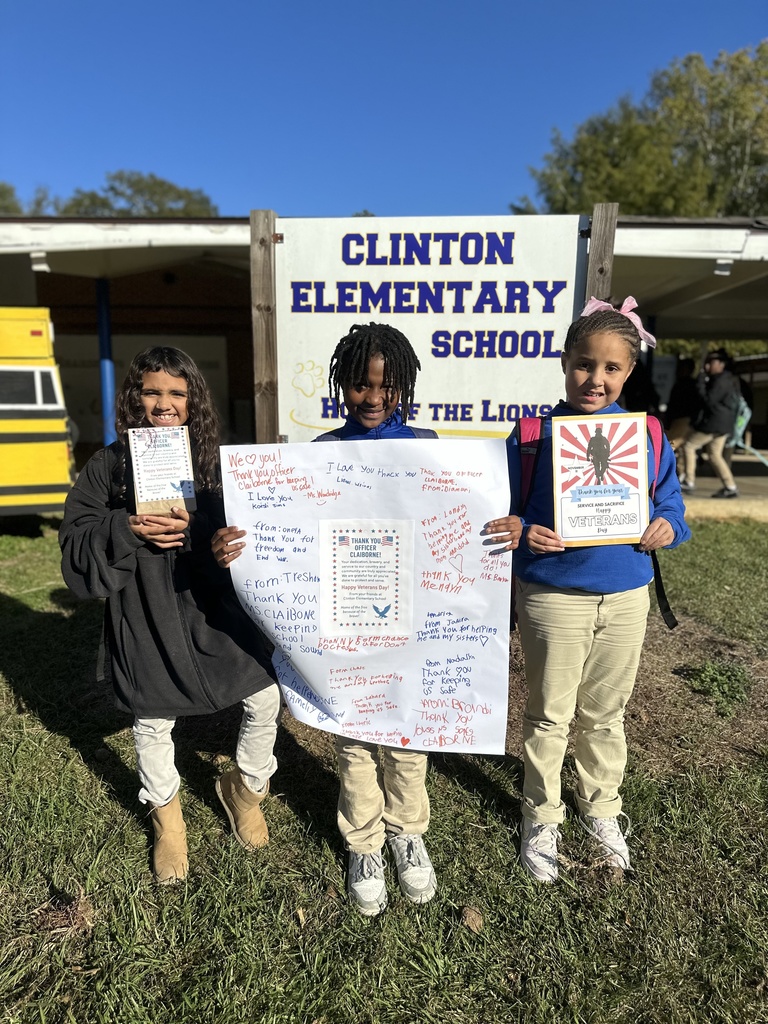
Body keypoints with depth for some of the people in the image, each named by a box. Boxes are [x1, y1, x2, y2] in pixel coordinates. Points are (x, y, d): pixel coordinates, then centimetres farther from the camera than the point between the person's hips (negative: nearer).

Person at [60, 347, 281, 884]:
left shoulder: (217, 459, -2)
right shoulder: (108, 465, -2)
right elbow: (77, 545, -4)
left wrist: (194, 529, -22)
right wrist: (128, 529, -22)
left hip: (217, 608, 1)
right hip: (145, 618, 0)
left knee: (265, 702, 3)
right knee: (153, 723, 17)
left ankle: (245, 786, 35)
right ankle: (166, 814, 46)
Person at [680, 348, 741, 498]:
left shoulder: (721, 381, -17)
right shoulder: (730, 379, 17)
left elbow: (709, 400, -22)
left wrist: (701, 381, -18)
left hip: (713, 423, -10)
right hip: (724, 424, 10)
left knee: (689, 446, 0)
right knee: (715, 454, 12)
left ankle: (689, 482, 0)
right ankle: (730, 487, 8)